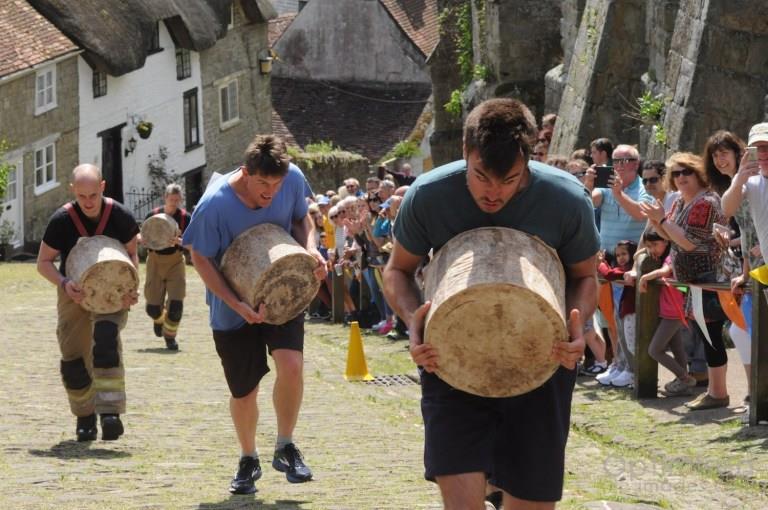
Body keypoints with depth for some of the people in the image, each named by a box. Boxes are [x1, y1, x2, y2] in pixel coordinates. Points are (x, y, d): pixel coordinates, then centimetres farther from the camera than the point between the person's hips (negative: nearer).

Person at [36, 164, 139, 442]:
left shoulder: (120, 216, -13)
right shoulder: (62, 220, -14)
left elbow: (132, 254, 2)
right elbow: (43, 262, -6)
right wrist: (64, 283, -26)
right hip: (74, 293, 2)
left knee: (106, 335, -31)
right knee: (73, 361, 0)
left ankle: (110, 411, -35)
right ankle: (85, 417, 26)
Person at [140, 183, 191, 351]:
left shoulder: (185, 217, -6)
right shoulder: (153, 215, -4)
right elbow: (141, 237, 4)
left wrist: (180, 241, -31)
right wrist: (144, 239, -19)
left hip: (175, 261, -1)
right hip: (155, 261, 1)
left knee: (176, 303, -11)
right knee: (153, 307, 2)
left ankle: (170, 336, 10)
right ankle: (159, 319, 39)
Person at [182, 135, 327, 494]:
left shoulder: (293, 179, -15)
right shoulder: (215, 204, -26)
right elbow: (200, 258, -15)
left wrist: (310, 249, -17)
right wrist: (238, 305, -23)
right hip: (233, 306, -2)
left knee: (291, 365, -22)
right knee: (243, 392, 6)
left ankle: (285, 448, 0)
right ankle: (248, 461, 33)